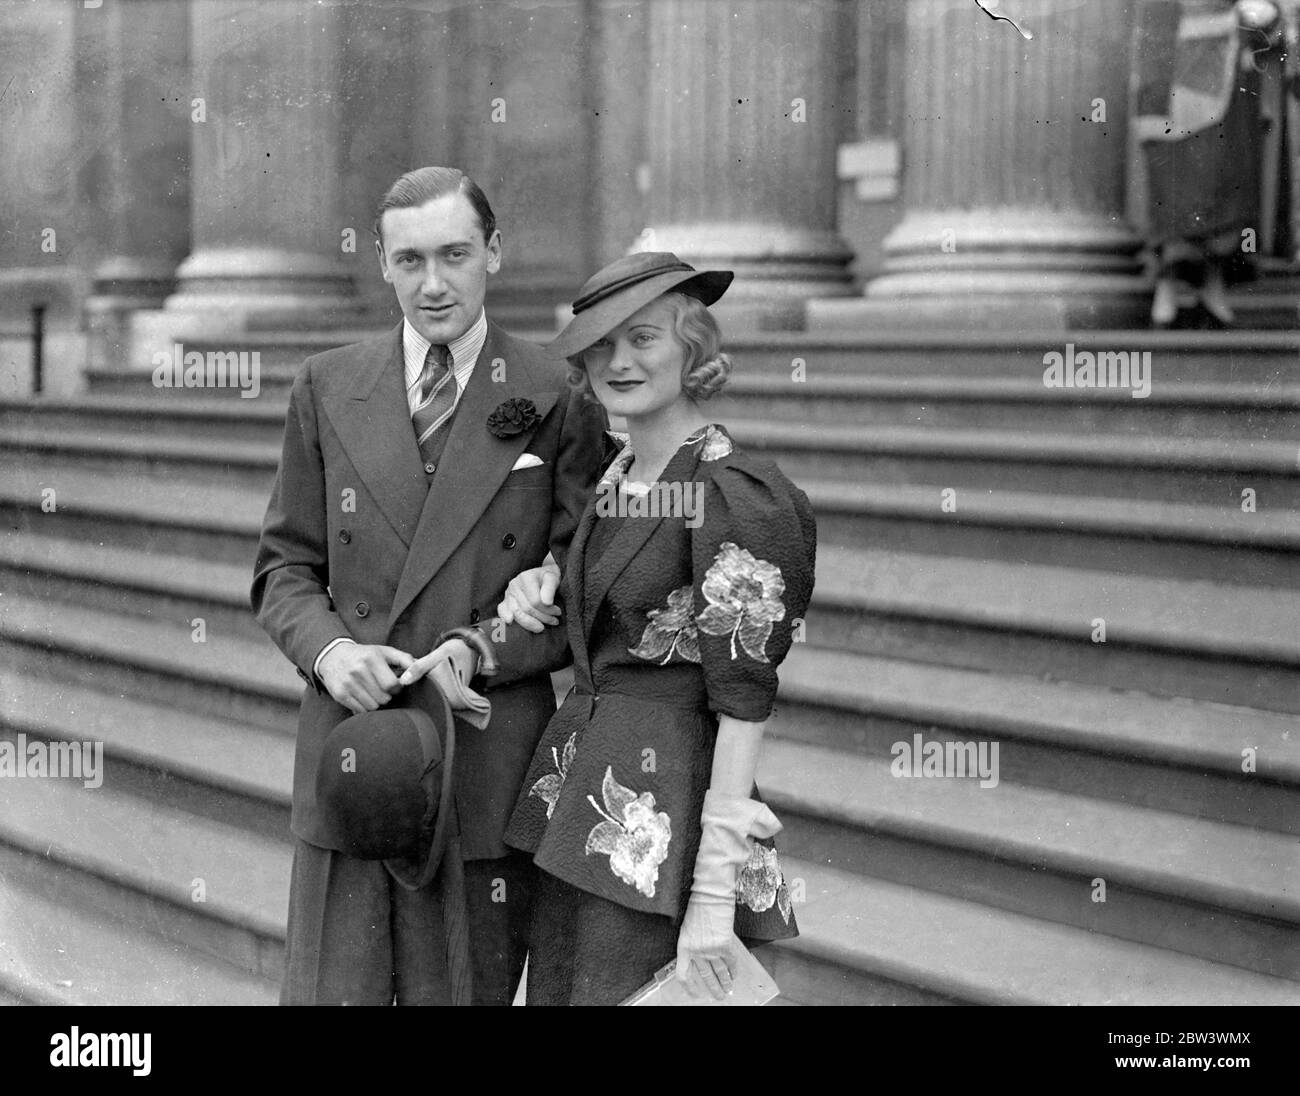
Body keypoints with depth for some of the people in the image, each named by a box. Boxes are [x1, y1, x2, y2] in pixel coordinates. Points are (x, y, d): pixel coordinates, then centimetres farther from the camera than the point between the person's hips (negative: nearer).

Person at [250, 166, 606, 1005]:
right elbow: (285, 568, 11)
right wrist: (328, 649, -9)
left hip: (487, 771, -2)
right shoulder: (328, 390, 8)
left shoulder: (558, 403, 0)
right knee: (327, 991, 4)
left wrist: (483, 652, -15)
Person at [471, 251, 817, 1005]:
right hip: (580, 790, 8)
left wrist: (715, 893, -21)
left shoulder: (734, 492, -15)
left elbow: (743, 699, -18)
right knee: (552, 990, 12)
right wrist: (542, 582, 5)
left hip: (663, 807, -8)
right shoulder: (618, 476, 10)